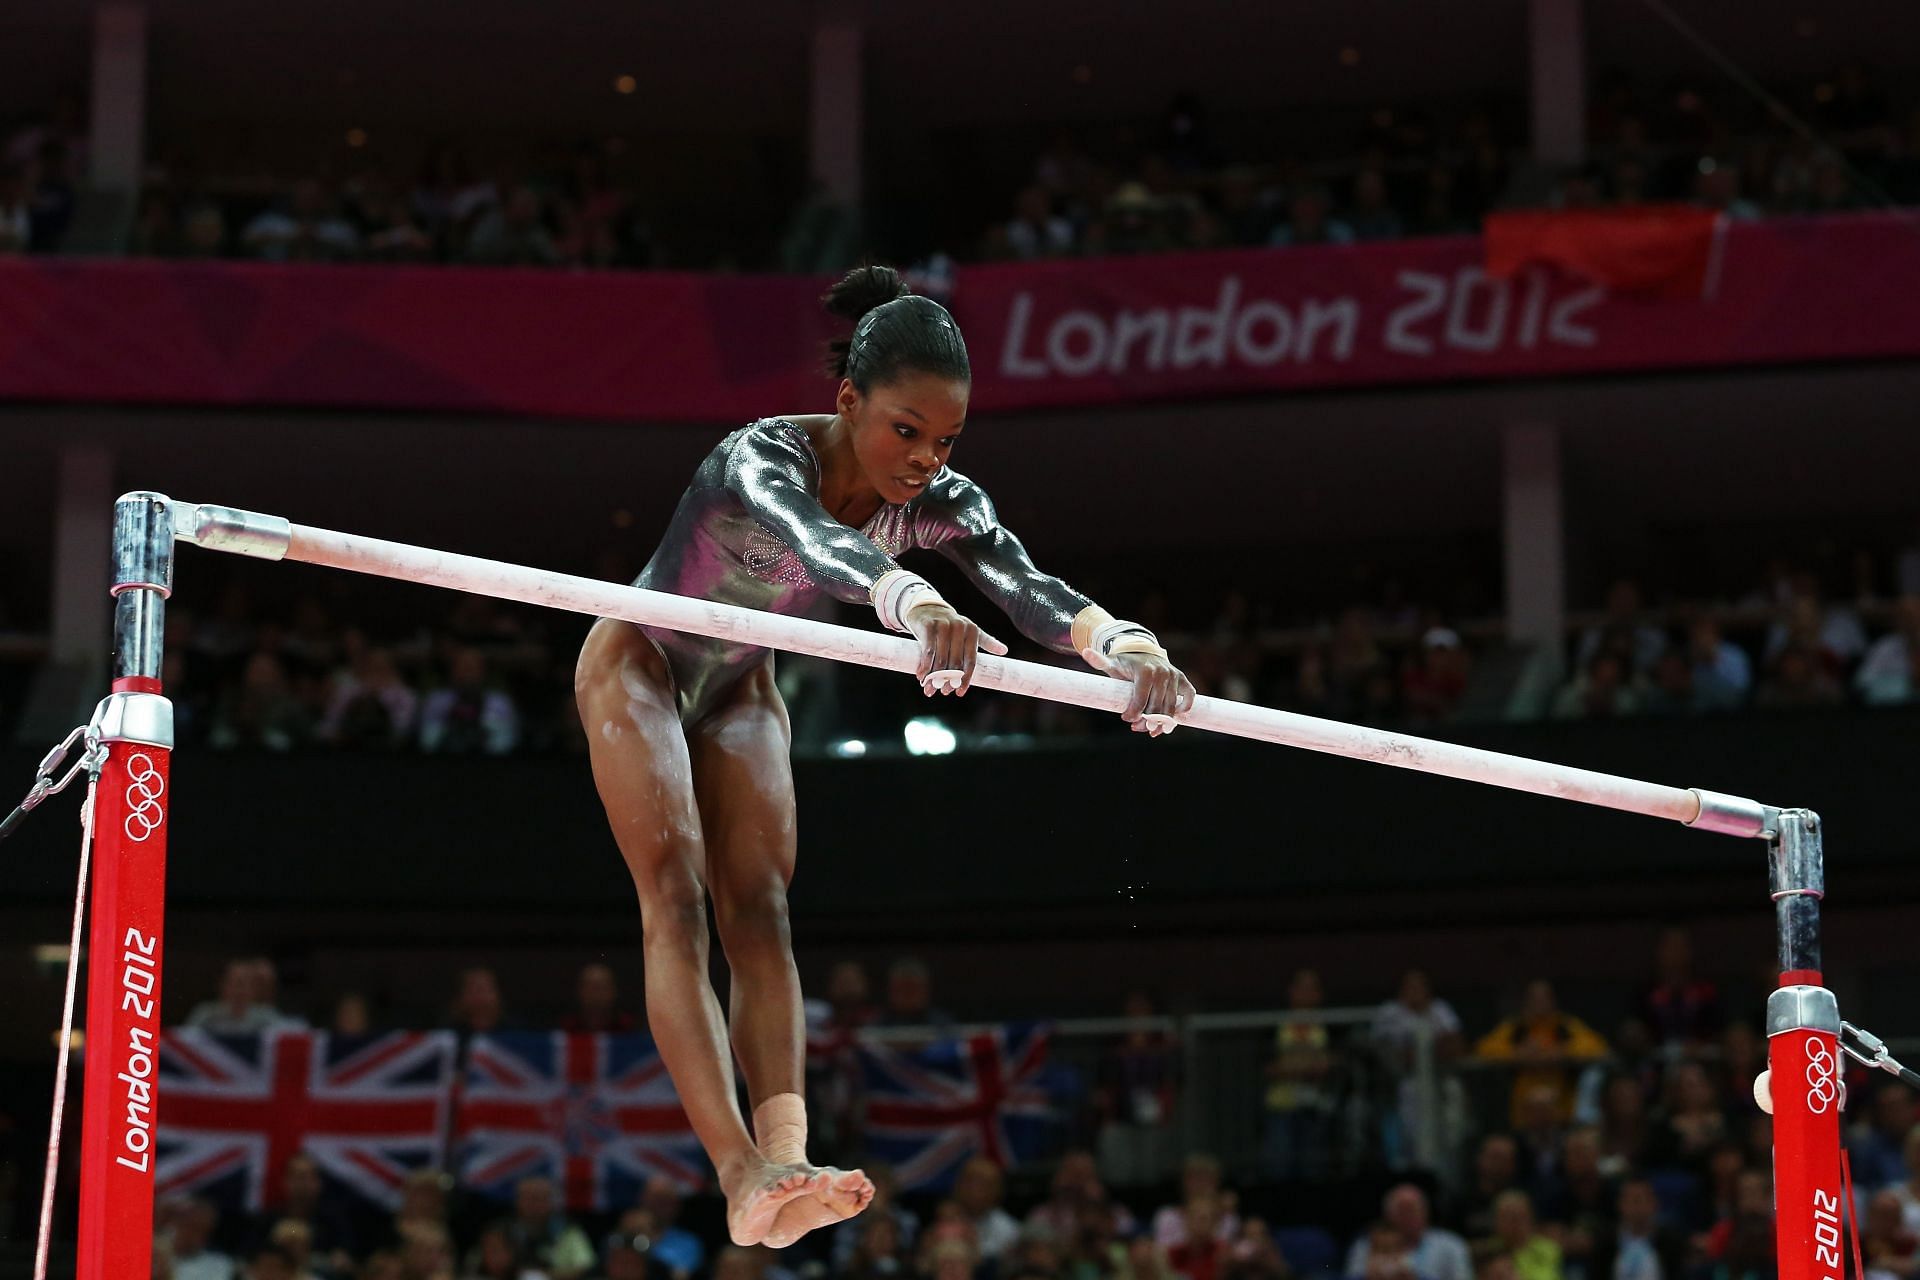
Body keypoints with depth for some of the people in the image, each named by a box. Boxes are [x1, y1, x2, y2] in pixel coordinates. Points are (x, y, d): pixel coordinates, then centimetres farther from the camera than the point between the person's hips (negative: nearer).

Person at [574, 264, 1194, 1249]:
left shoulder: (937, 503, -21)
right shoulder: (764, 458, -37)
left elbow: (1029, 589, -38)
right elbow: (814, 543, -61)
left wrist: (1128, 646, -60)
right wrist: (916, 603, -82)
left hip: (737, 688, 6)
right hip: (638, 665, -6)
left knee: (759, 909, -9)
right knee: (675, 901, -18)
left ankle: (782, 1157, -23)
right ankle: (740, 1175, -29)